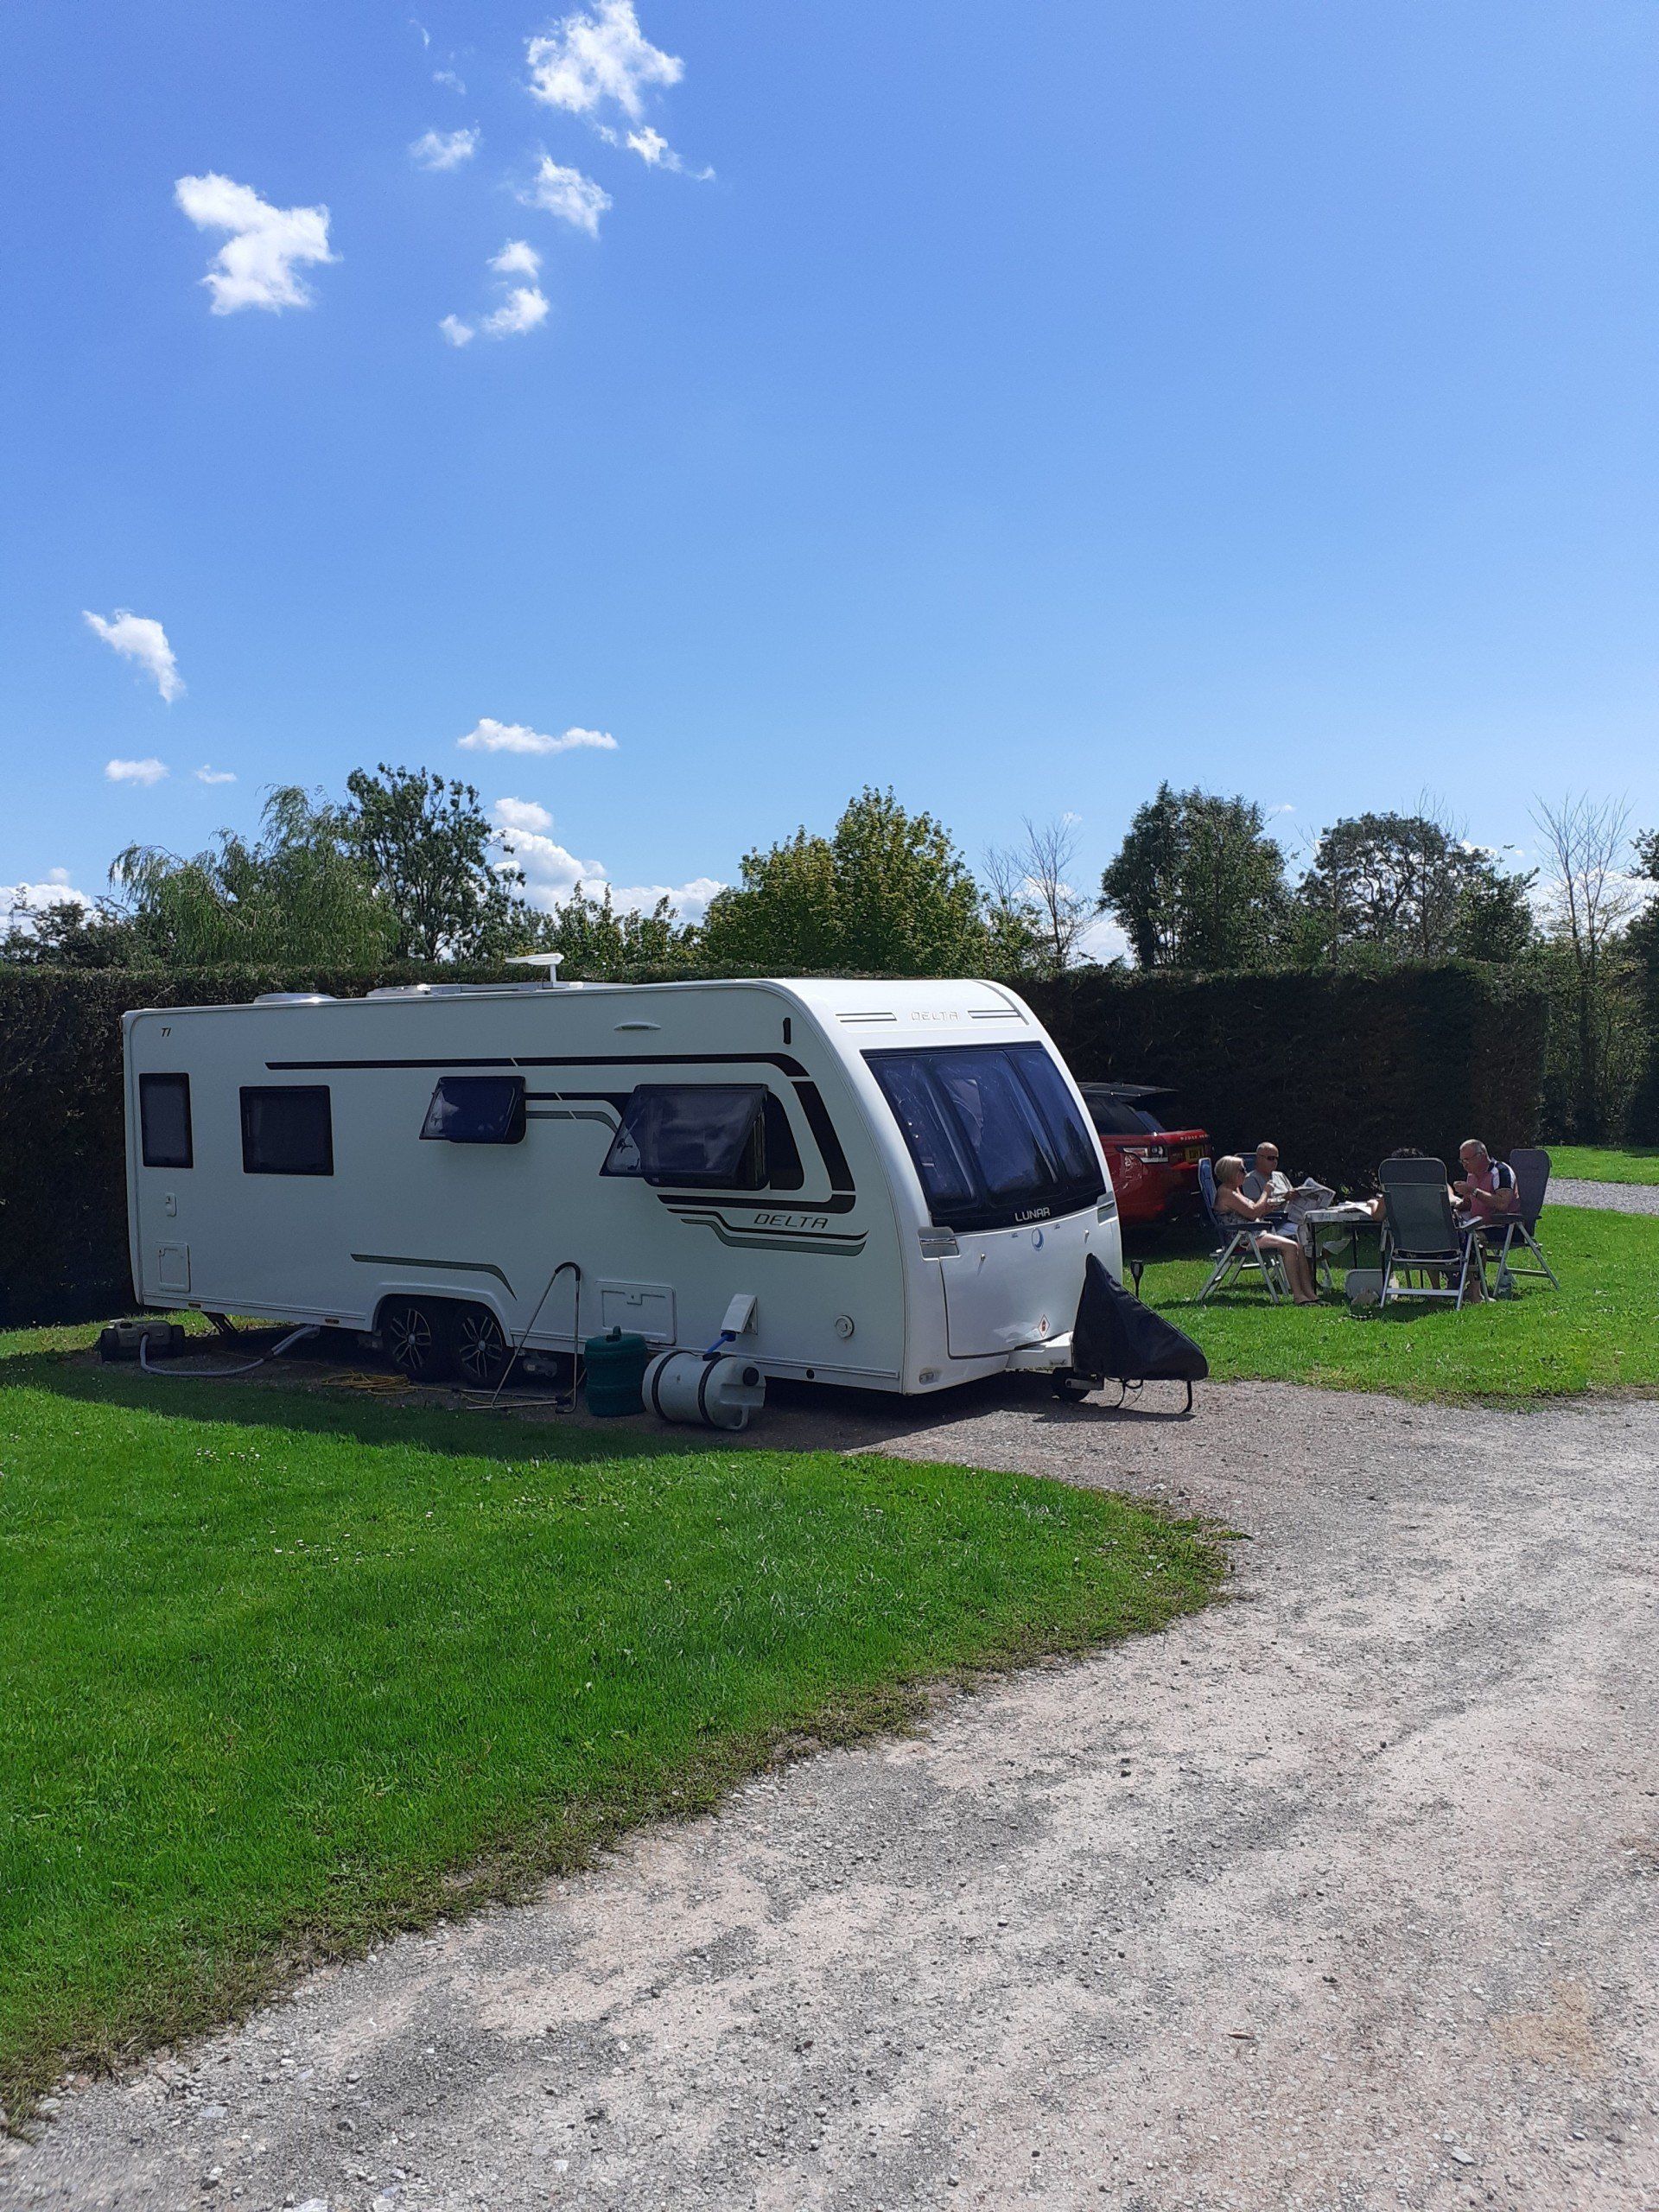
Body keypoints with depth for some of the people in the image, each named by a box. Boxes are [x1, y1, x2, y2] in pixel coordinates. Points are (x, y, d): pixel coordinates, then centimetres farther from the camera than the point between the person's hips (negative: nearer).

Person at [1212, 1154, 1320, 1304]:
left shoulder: (1235, 1190, 21)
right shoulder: (1225, 1193, -12)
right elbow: (1253, 1213, -17)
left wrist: (1267, 1205, 7)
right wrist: (1266, 1193, -5)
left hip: (1255, 1234, 10)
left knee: (1298, 1247, -4)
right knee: (1290, 1246, -24)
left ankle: (1309, 1292, -9)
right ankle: (1297, 1295, -25)